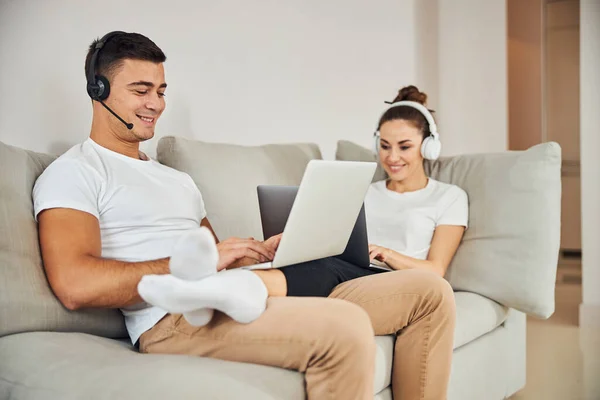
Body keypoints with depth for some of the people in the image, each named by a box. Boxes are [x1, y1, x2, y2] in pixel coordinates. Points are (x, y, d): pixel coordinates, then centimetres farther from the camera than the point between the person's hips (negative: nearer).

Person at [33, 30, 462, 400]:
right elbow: (76, 286, -14)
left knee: (429, 290, -2)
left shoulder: (179, 180, 30)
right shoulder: (73, 173, 3)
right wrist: (194, 262, -12)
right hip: (173, 318, -8)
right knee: (344, 326, -36)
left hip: (237, 298, 8)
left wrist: (262, 252, 2)